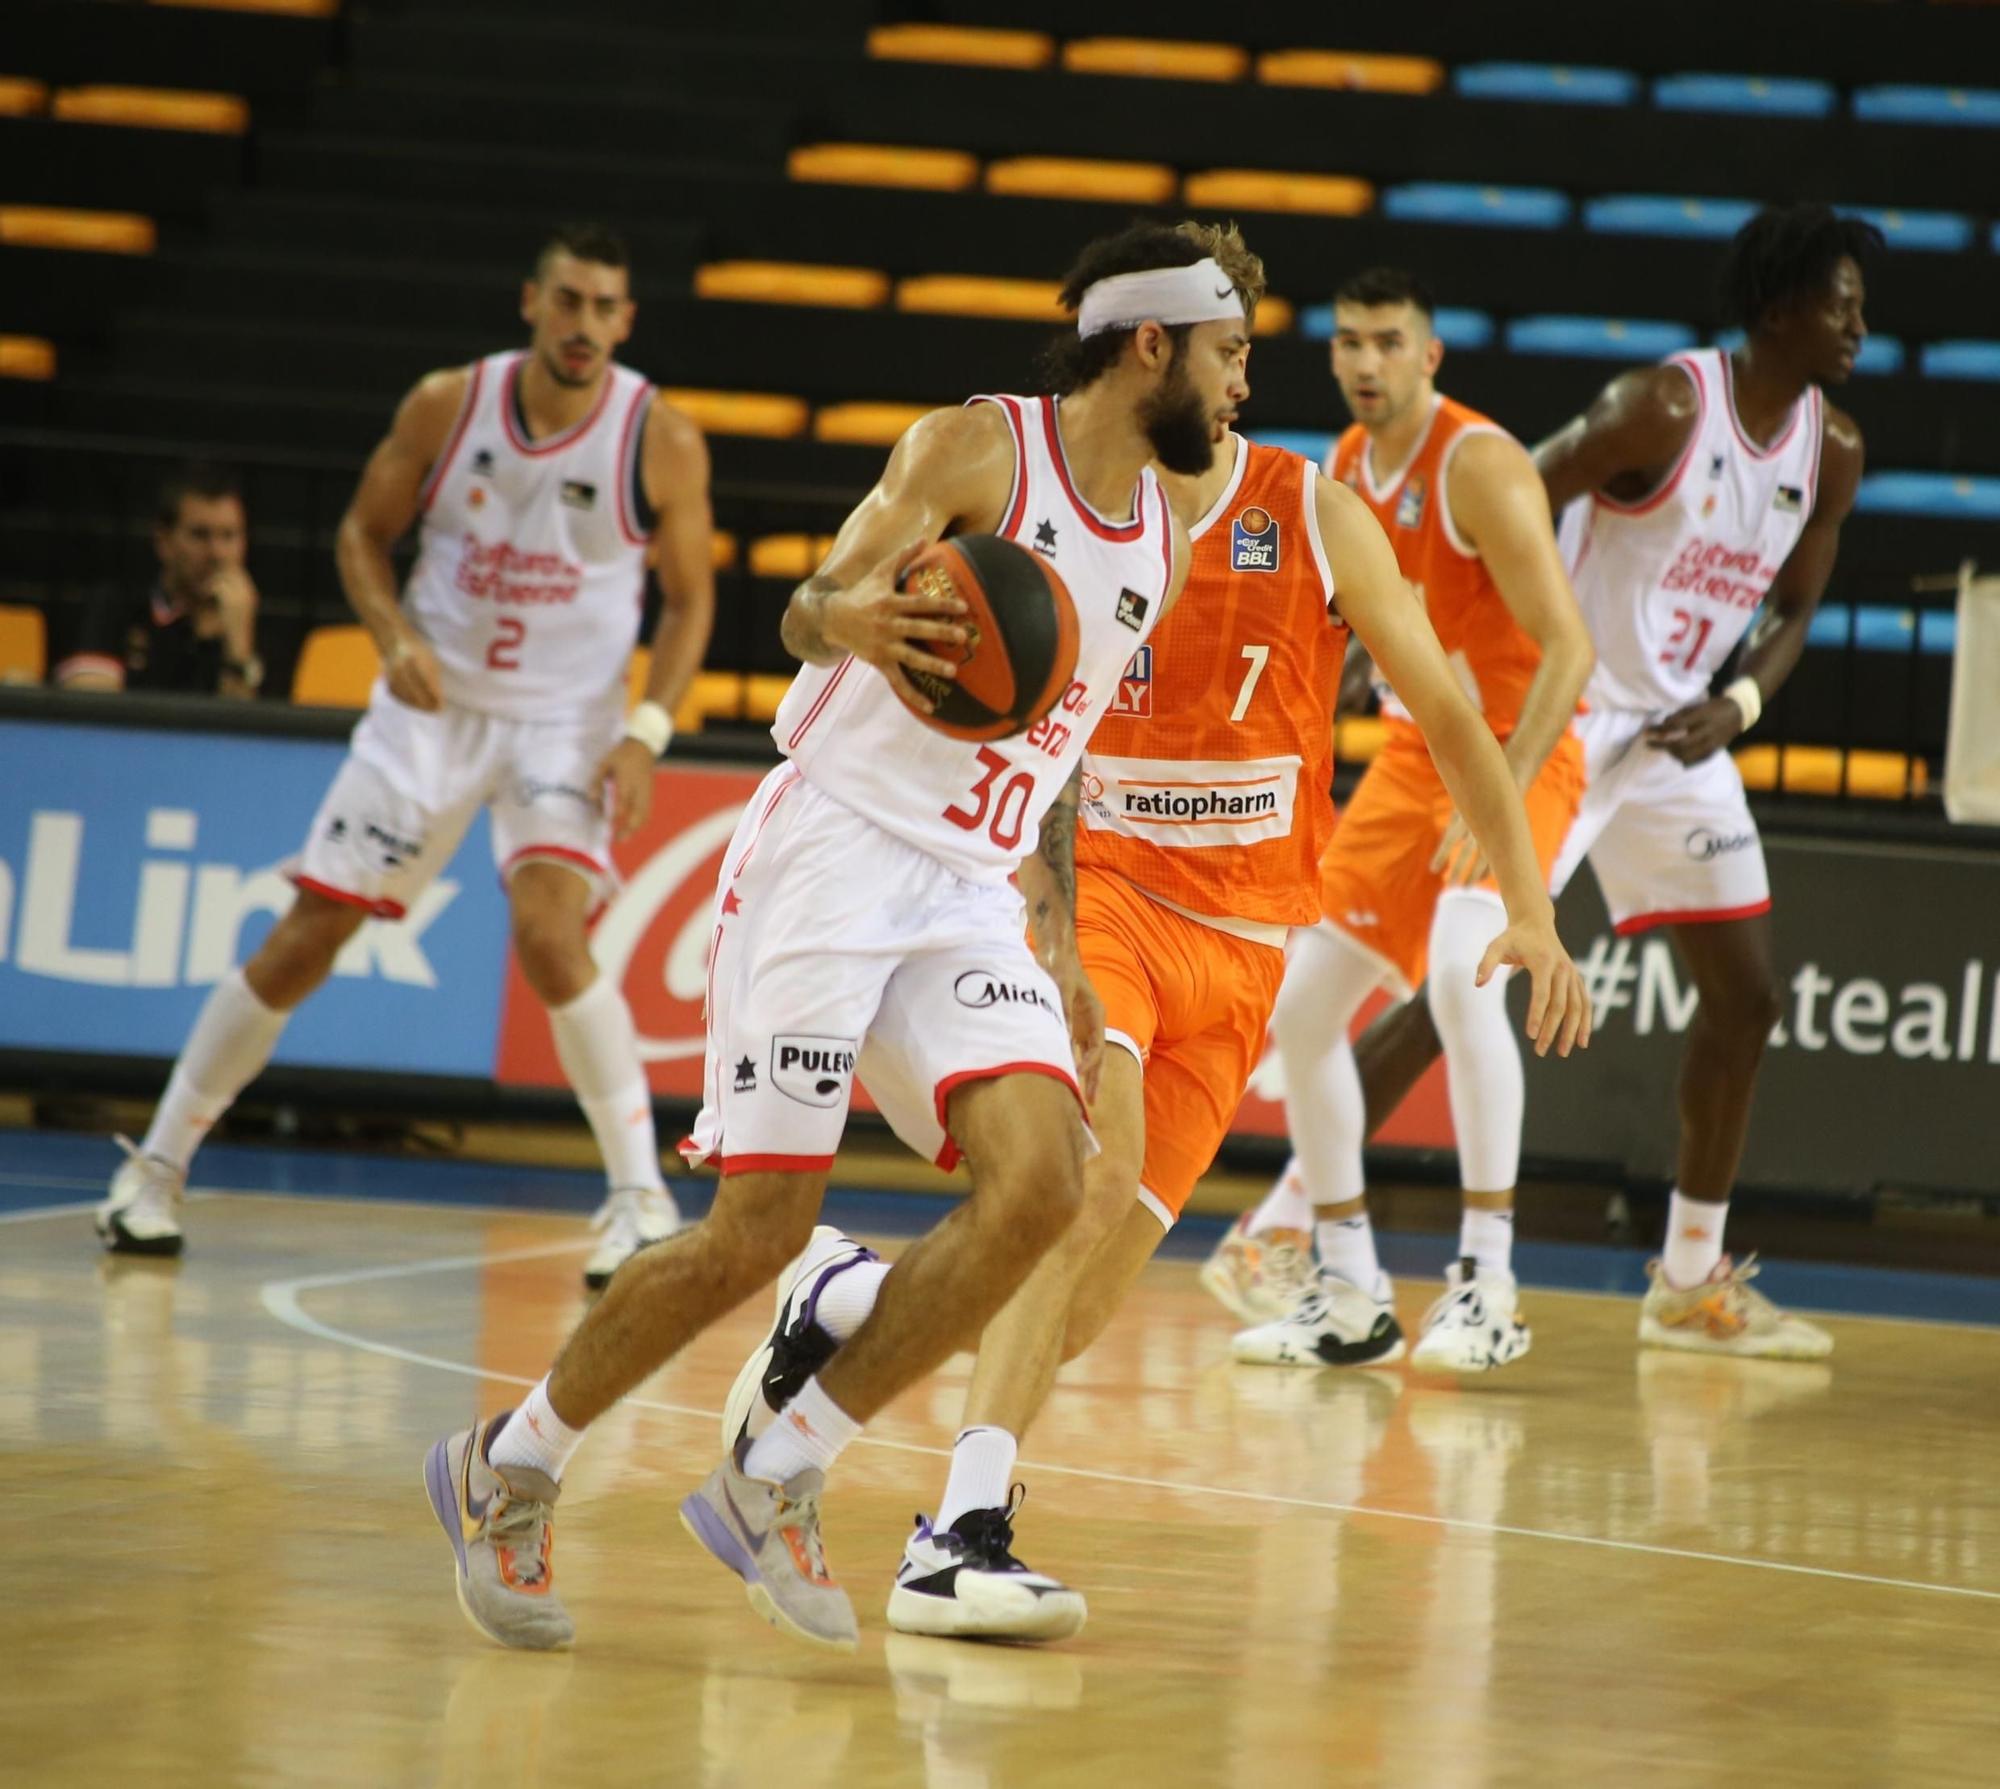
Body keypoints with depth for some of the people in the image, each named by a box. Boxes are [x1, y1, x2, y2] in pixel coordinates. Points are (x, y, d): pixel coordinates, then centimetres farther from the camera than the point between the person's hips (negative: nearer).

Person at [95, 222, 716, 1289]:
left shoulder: (660, 441, -11)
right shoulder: (448, 407, -8)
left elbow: (689, 599, -1)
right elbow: (363, 533, 5)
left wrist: (646, 735, -13)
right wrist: (395, 636, -14)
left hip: (565, 722, -2)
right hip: (433, 706, 2)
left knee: (550, 938, -25)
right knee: (303, 940, 1)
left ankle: (641, 1195, -15)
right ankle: (158, 1162, 15)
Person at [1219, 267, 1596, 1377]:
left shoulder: (1479, 466, -20)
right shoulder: (1348, 467, 5)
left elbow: (1569, 649, -24)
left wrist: (1501, 797, -31)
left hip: (1517, 756, -8)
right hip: (1411, 755, 8)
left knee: (1462, 976, -31)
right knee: (1302, 1004, 5)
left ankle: (1488, 1286, -26)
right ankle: (1348, 1294, 16)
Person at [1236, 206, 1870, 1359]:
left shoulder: (1831, 451, 2)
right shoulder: (1665, 407, -19)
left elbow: (1793, 614, 12)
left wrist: (1736, 705, -8)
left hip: (1677, 733, 8)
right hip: (1559, 713, -8)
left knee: (1746, 995, 7)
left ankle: (1691, 1282, 17)